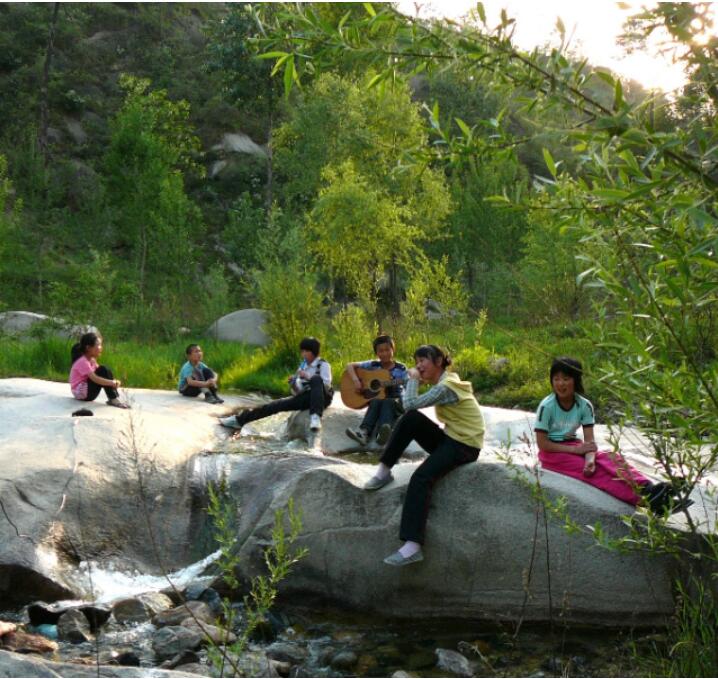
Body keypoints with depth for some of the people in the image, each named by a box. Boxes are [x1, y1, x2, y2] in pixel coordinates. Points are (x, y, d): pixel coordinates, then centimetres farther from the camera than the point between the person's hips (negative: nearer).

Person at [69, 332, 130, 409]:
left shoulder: (92, 360, 9)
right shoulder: (83, 362, -21)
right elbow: (95, 379, -32)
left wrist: (113, 381, -16)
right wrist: (113, 383, -33)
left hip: (87, 391, 9)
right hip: (80, 392, -9)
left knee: (106, 371, -3)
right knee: (103, 370, -22)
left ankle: (114, 398, -13)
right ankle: (113, 399, -23)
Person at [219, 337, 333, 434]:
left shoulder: (323, 365, -3)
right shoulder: (302, 367, 14)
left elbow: (327, 385, -16)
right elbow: (298, 392, 15)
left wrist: (308, 377, -22)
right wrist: (293, 384, -7)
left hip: (322, 398, -6)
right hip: (306, 398, 6)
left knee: (316, 379, -37)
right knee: (279, 404, -12)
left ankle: (316, 416, -49)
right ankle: (240, 420, -12)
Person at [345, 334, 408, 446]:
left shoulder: (400, 369, 0)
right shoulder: (373, 365, 4)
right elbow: (350, 366, 4)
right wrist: (356, 380, -12)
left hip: (395, 402, -1)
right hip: (375, 399, 1)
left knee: (387, 402, -37)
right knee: (377, 401, -36)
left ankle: (383, 433, -64)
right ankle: (363, 431, -55)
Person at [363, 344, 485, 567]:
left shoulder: (446, 387, -18)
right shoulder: (443, 382, 12)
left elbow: (410, 403, -24)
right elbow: (411, 409, 12)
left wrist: (413, 379, -12)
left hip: (465, 445, -9)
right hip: (448, 438, 9)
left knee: (421, 478, -28)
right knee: (411, 418, -11)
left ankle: (412, 547, -34)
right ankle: (383, 471, -5)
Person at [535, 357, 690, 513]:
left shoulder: (584, 405, -4)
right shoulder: (547, 406, -16)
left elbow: (589, 441, -9)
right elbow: (542, 443, -16)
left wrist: (590, 458, -32)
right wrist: (576, 450, -20)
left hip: (573, 446, 5)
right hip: (553, 452, -5)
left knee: (610, 458, -23)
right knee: (596, 472, -29)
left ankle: (647, 488, -45)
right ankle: (645, 499, -46)